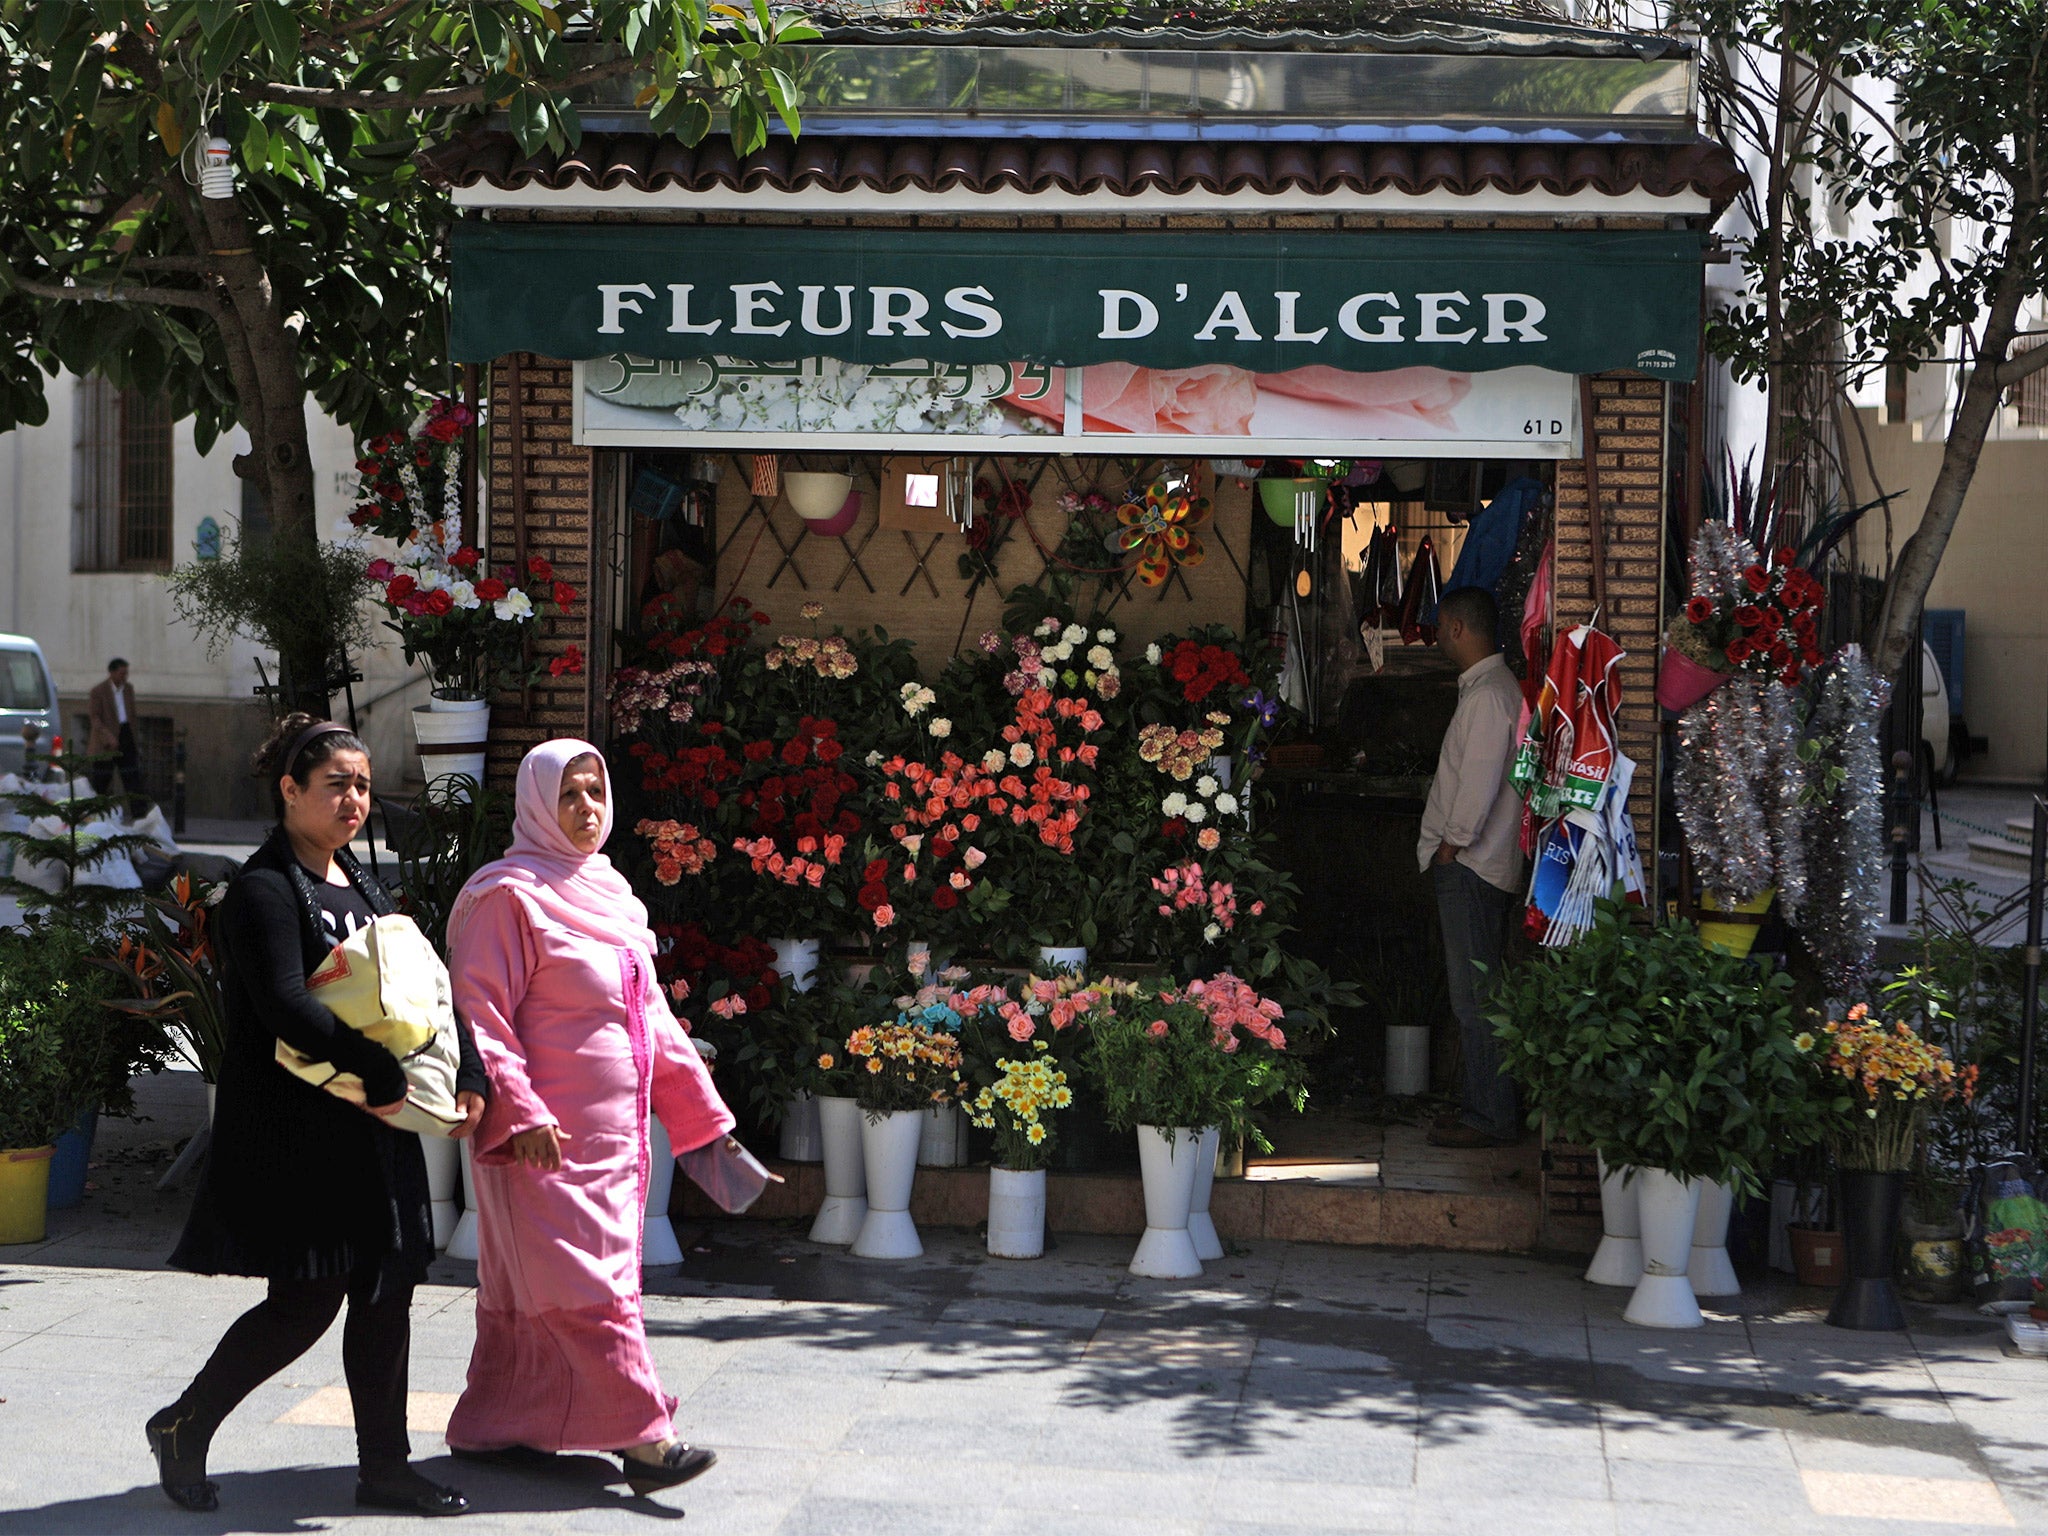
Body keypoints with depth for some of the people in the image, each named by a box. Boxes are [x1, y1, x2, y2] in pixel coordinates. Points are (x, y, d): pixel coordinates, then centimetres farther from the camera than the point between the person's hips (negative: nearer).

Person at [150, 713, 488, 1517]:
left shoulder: (362, 886, 16)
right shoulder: (264, 891, -11)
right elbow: (285, 1006, -23)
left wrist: (467, 1074, 0)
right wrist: (380, 1074, -24)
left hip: (375, 1126, 8)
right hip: (297, 1135, -8)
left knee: (387, 1289, 8)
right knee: (307, 1301, -4)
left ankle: (383, 1467, 18)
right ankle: (184, 1427, 16)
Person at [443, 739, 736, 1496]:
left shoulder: (612, 894, 16)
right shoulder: (508, 895, -9)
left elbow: (651, 1016, 21)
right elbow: (481, 1015, -16)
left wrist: (701, 1114, 18)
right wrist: (518, 1114, -25)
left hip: (615, 1136, 8)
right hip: (545, 1140, -8)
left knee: (526, 1291, 13)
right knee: (584, 1288, -7)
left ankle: (492, 1427, 21)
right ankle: (640, 1436, -7)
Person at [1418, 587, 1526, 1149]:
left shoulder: (1489, 694, -15)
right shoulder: (1487, 687, 17)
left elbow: (1481, 780, -20)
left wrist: (1451, 844, -14)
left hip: (1471, 865, -11)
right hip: (1471, 863, 11)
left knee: (1475, 995, -8)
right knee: (1473, 991, 14)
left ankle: (1491, 1117, -5)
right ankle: (1480, 1103, 19)